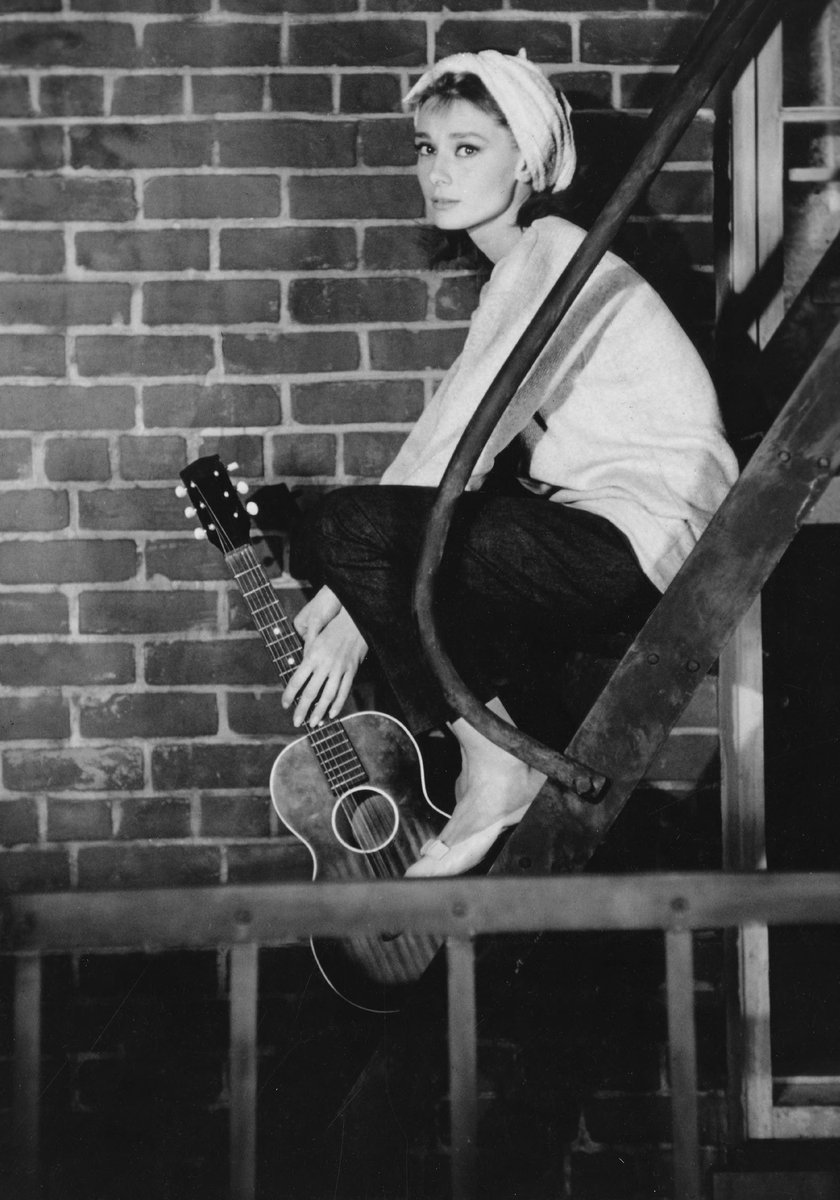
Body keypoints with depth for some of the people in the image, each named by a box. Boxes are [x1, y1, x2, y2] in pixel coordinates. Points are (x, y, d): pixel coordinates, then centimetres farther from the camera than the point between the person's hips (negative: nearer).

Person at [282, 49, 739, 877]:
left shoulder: (552, 260, -11)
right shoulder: (521, 271, 19)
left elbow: (459, 447, -17)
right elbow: (444, 442, 13)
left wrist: (353, 617, -15)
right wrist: (342, 594, 5)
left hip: (644, 537, -10)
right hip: (604, 537, 10)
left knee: (350, 529, -18)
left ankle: (496, 767, -8)